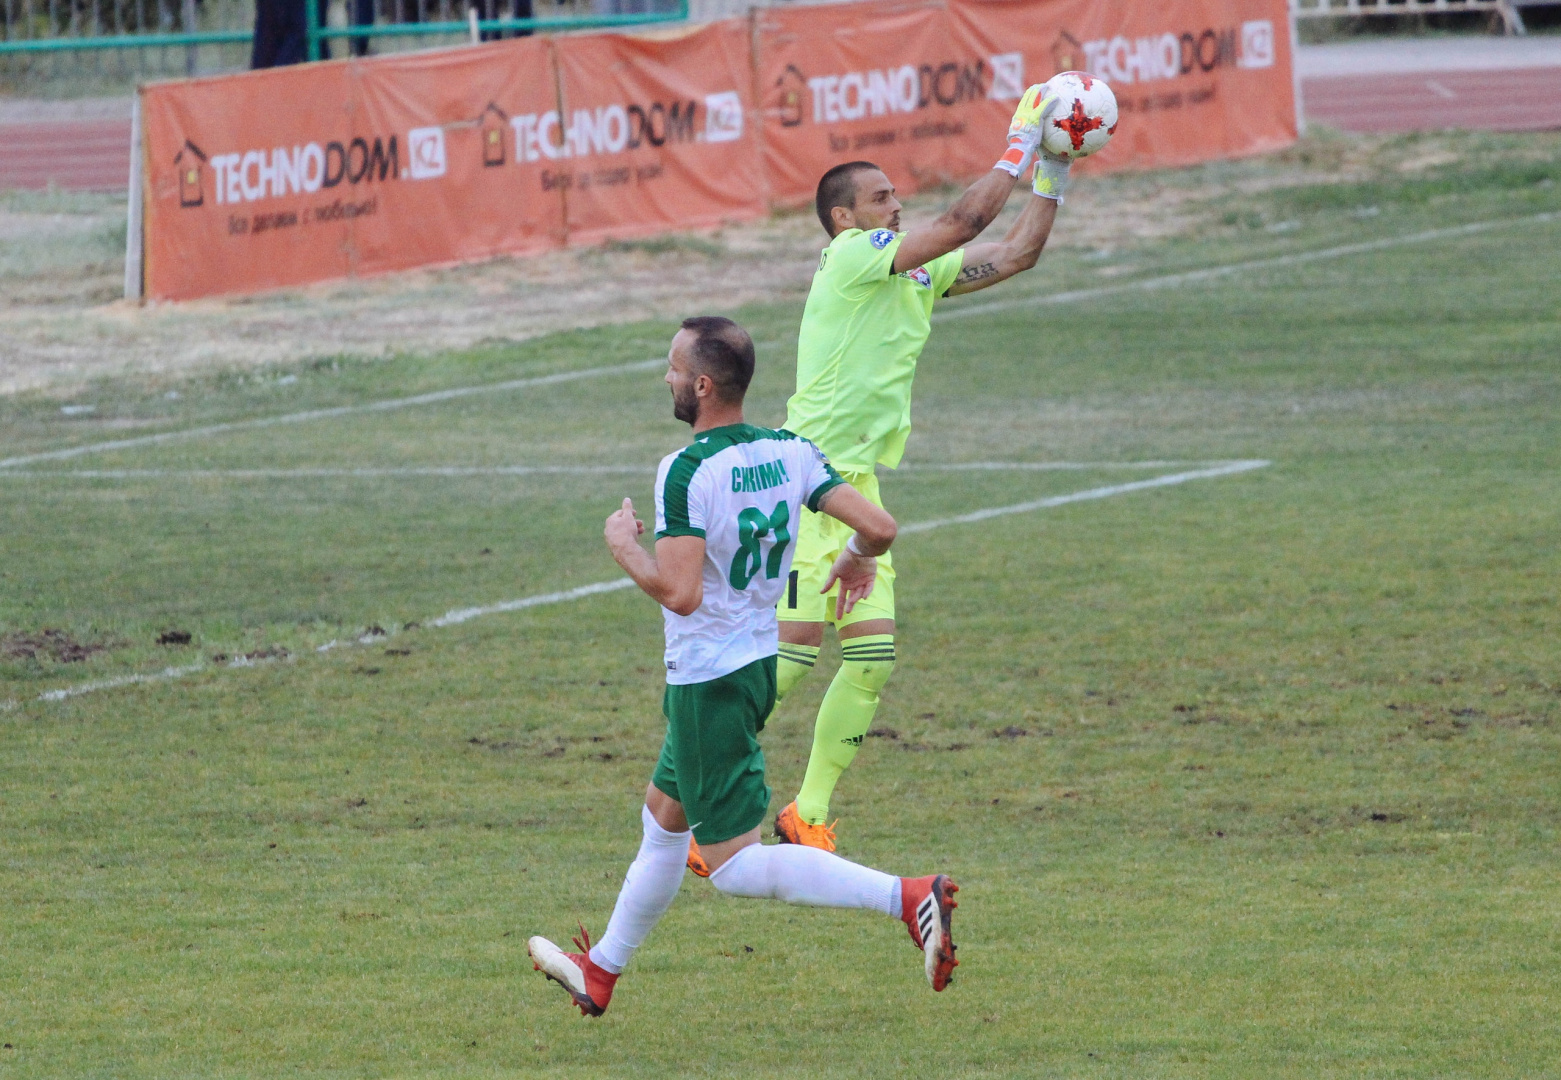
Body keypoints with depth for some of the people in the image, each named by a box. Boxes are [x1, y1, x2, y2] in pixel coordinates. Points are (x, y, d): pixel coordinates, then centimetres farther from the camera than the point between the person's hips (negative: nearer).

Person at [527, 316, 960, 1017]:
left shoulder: (686, 472, -22)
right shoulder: (790, 452, -2)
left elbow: (680, 592, -29)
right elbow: (878, 526, -7)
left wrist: (623, 546, -11)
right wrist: (855, 560, 16)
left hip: (707, 682, -9)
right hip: (761, 664, 9)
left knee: (734, 865, -4)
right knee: (663, 819, 25)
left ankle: (907, 898, -20)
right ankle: (600, 971, 40)